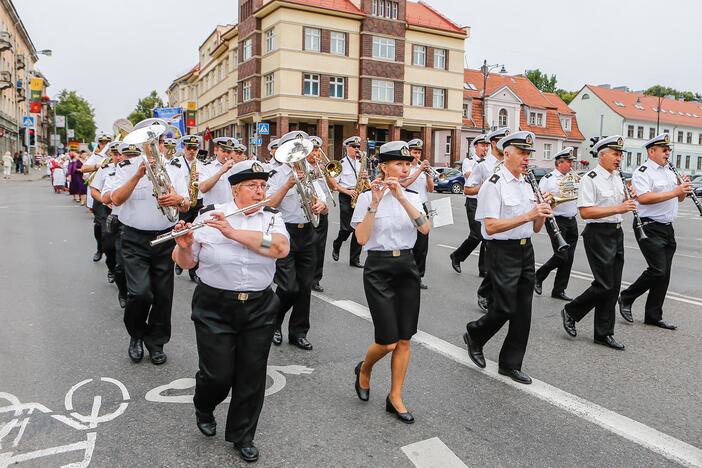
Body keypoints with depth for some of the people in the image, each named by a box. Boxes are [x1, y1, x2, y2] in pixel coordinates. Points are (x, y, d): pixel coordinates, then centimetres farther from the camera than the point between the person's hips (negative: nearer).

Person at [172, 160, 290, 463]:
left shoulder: (272, 218, 0)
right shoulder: (209, 216, -4)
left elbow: (281, 248, -21)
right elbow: (185, 263, -1)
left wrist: (232, 232, -26)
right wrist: (184, 245, -23)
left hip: (259, 308, 2)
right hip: (214, 308, -2)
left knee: (252, 375, 8)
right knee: (218, 373, 3)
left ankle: (242, 436, 31)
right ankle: (203, 408, 40)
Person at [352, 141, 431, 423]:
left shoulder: (412, 197, 6)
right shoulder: (367, 197, -5)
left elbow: (425, 229, -12)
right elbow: (361, 238, -17)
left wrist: (401, 197, -20)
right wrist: (375, 202, -21)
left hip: (407, 267, 4)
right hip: (378, 269, -4)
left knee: (404, 339, 6)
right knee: (388, 341, -5)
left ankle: (395, 398, 22)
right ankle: (364, 369, 28)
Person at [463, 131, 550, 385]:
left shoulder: (527, 184, 14)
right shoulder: (494, 185, -12)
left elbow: (535, 228, 14)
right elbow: (491, 226, -22)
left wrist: (543, 211, -7)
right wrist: (528, 215, -25)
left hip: (526, 250, 8)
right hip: (503, 252, -8)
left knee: (523, 310, 9)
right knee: (505, 308, -4)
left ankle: (510, 364, 21)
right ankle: (474, 335, 25)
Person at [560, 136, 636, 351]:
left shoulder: (617, 178, 15)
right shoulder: (590, 179, -12)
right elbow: (585, 212, -21)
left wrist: (628, 200, 4)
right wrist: (618, 208, -23)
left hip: (617, 233, 8)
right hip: (598, 234, -8)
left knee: (613, 286, 9)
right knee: (605, 285, -9)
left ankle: (604, 333, 18)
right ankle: (570, 312, 14)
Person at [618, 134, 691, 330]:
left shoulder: (670, 172, 18)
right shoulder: (642, 172, -9)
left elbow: (679, 199, 22)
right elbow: (643, 198, -26)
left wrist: (684, 189, 1)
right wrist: (675, 191, -23)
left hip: (667, 228, 8)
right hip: (649, 227, -8)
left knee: (664, 273, 8)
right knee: (658, 270, -13)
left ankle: (653, 316, 15)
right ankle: (626, 298, 7)